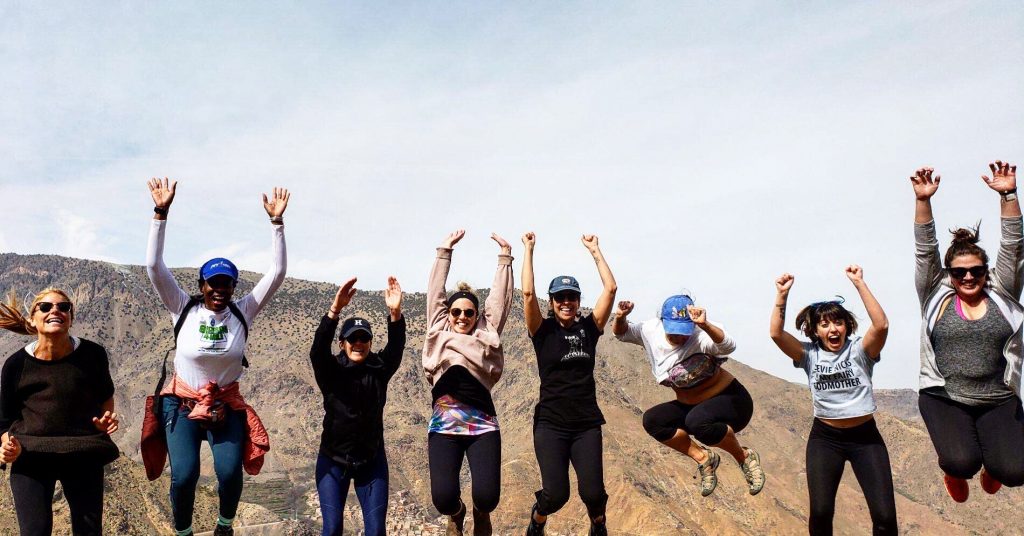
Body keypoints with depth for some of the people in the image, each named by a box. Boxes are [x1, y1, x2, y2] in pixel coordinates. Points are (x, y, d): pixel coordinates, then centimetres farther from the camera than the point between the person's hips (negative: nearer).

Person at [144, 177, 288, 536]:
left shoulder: (242, 312, -3)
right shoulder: (184, 309, -6)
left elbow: (277, 273, -8)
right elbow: (154, 266, -15)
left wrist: (276, 222, -14)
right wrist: (161, 213, -22)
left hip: (226, 406, 1)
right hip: (182, 404, -1)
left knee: (230, 473, -15)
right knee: (184, 476, -15)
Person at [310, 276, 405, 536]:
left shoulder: (379, 369, -5)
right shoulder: (330, 370, -9)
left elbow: (396, 348, -22)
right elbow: (318, 348, -28)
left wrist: (395, 313, -42)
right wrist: (335, 309, -43)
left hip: (372, 460, 1)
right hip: (333, 461, -1)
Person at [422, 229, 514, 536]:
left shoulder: (487, 335, 16)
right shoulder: (438, 332, 17)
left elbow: (500, 298, 14)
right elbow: (435, 292, 15)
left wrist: (505, 257, 14)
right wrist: (445, 251, 15)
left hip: (482, 425, 0)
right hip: (444, 426, 0)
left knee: (487, 497, -15)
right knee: (443, 498, -15)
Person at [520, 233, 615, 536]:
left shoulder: (589, 328, 6)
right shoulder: (543, 330, 0)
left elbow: (610, 288, -1)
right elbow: (528, 293, -14)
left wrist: (594, 251, 4)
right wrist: (529, 250, -8)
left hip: (587, 424, 2)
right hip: (551, 424, -2)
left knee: (593, 494, -10)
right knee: (556, 494, -14)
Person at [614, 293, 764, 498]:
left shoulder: (701, 337, -27)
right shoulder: (651, 331, -9)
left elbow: (728, 346, -47)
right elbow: (621, 333, 4)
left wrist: (705, 325, -64)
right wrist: (621, 318, -19)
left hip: (730, 400, -6)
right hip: (689, 406, 6)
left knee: (698, 421, -37)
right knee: (651, 420, -16)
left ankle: (745, 457, -9)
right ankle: (703, 457, -1)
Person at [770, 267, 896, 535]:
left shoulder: (859, 349, -6)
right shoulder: (809, 354, -1)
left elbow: (881, 325, -25)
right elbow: (776, 333, -15)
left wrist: (859, 284, -28)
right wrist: (782, 294, -22)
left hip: (865, 436, -1)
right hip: (825, 438, 1)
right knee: (820, 513, -8)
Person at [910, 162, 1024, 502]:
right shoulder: (937, 297, 7)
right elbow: (926, 252, -3)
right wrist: (923, 201, -13)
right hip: (944, 399, -1)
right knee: (962, 463, -27)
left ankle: (992, 463, 20)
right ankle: (954, 469, 13)